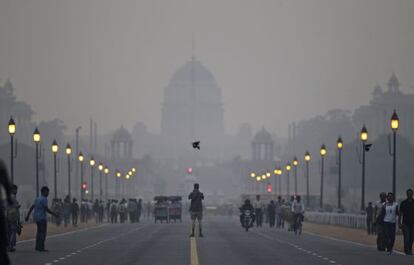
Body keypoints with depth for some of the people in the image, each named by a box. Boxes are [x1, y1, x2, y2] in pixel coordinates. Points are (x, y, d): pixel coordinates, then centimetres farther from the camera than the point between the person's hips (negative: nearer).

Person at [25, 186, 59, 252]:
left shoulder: (38, 198, 14)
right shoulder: (44, 199, -13)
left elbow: (32, 207, 16)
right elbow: (46, 209, -19)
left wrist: (28, 215, 20)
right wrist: (54, 214, -12)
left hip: (36, 217, 9)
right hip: (42, 217, -9)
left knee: (39, 232, 16)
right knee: (43, 232, -6)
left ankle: (37, 246, 17)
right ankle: (41, 247, -8)